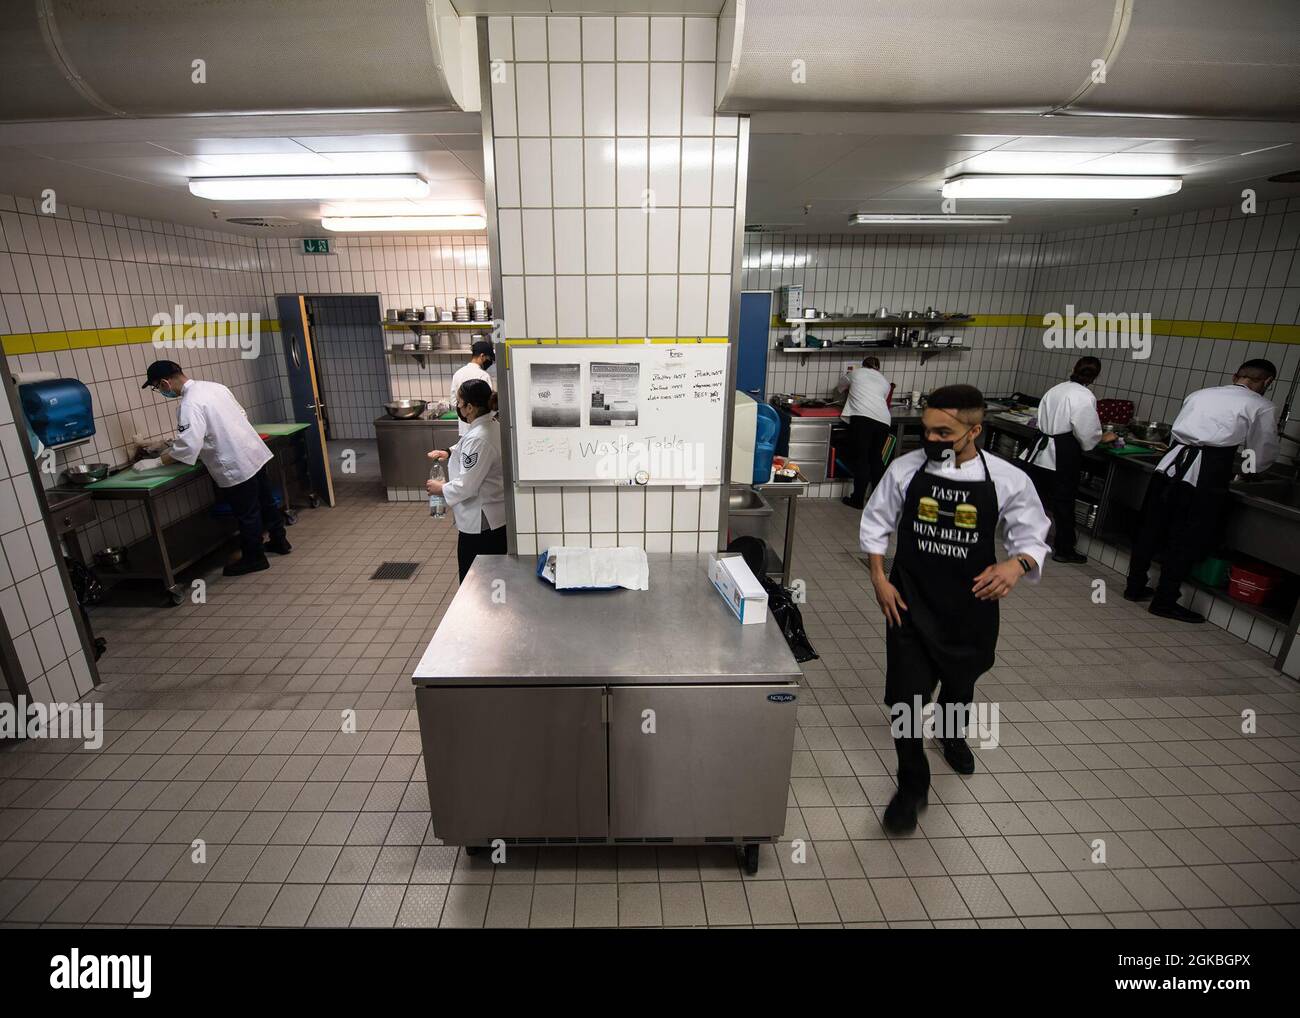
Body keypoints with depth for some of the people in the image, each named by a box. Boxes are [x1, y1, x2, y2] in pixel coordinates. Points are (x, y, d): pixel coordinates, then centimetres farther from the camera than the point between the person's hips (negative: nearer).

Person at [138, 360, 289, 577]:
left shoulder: (190, 404, -18)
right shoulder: (214, 386, 7)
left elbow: (188, 448, -22)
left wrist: (155, 462, -10)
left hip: (236, 466, -8)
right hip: (255, 453, 8)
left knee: (246, 514, 6)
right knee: (265, 502, 20)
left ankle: (254, 558, 19)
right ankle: (279, 541, 34)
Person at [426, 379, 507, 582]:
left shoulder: (478, 438, -25)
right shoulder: (493, 426, 4)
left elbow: (466, 485, -23)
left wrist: (442, 489, -6)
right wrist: (450, 453, 13)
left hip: (479, 523, -9)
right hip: (496, 518, 9)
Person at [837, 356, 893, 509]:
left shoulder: (856, 373, 20)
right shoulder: (885, 381, 26)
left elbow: (842, 387, 36)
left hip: (862, 417, -4)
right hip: (883, 420, 4)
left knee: (861, 459, 0)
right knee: (876, 459, 15)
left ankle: (857, 499, 2)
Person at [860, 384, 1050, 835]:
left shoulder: (1008, 479, -12)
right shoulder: (905, 469, -10)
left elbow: (1032, 538, -2)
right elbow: (875, 523, 1)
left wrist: (1016, 564, -25)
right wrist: (879, 580, -6)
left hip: (971, 604, 1)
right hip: (910, 600, -1)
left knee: (960, 680, 26)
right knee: (907, 694, -3)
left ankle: (952, 735, 61)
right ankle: (912, 786, 21)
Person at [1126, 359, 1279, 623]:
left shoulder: (1199, 394, 17)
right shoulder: (1262, 407, 6)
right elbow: (1262, 457, 12)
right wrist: (1240, 470, 29)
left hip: (1172, 461, 4)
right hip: (1207, 472, -4)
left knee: (1150, 528, 12)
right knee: (1188, 540, 4)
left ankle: (1135, 586, 22)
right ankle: (1165, 601, 10)